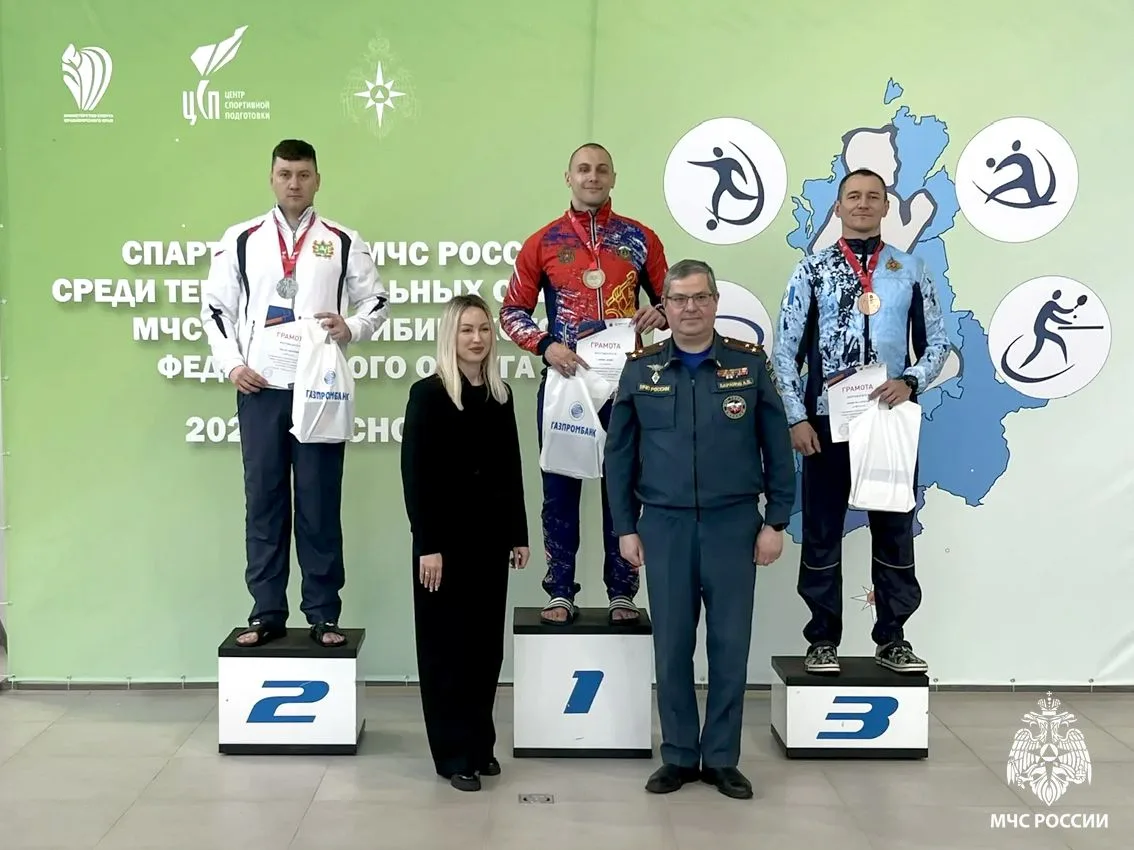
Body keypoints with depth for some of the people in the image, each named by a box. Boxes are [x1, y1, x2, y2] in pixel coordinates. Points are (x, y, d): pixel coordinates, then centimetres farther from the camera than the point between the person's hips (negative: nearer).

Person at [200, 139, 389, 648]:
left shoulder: (342, 241, 6)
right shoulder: (242, 239, 8)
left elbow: (377, 302, 10)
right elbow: (214, 307, 11)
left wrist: (352, 328, -10)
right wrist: (230, 363, -1)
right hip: (260, 389, 1)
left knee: (320, 504, 2)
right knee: (263, 502, 5)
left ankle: (324, 615, 10)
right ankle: (267, 614, 13)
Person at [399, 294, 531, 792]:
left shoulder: (501, 395, 9)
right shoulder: (427, 394, -8)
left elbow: (511, 470, 12)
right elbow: (415, 475, -12)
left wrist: (519, 534, 9)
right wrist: (427, 545, -16)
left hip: (490, 535, 6)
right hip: (446, 537, -5)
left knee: (486, 642, 11)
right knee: (446, 644, 3)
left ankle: (480, 745, 23)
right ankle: (453, 754, 11)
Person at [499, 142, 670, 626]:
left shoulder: (640, 239, 6)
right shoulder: (543, 242, 5)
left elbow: (668, 297, 14)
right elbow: (512, 310, 6)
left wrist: (660, 314, -10)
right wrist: (546, 346, -11)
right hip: (563, 381, 0)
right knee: (560, 488, 5)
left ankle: (622, 593, 15)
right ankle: (560, 593, 14)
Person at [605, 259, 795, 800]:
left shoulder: (749, 364, 1)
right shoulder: (640, 369, 3)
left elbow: (778, 449, 2)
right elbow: (619, 455, 6)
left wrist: (776, 521, -2)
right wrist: (625, 528, 2)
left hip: (734, 524, 0)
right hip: (664, 526, 1)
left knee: (730, 645, 5)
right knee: (672, 646, 7)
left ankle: (722, 759, 19)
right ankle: (678, 756, 20)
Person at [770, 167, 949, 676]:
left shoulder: (911, 270, 6)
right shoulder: (812, 270, 2)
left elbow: (937, 343, 9)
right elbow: (785, 349, 1)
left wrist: (910, 383, -10)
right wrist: (796, 418, -6)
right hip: (827, 421, -1)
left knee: (895, 530, 7)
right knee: (822, 532, 4)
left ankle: (892, 639, 19)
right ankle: (823, 640, 15)